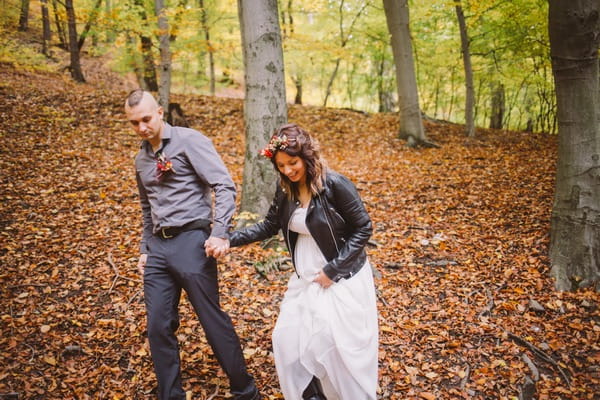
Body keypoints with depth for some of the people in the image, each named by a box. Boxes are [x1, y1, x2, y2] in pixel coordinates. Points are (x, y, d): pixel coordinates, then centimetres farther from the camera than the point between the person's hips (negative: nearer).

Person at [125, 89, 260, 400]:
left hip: (191, 242, -7)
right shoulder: (141, 159, 17)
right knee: (158, 328, 6)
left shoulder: (189, 141, -5)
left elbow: (225, 186, -14)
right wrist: (146, 249, 22)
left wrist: (220, 233, -22)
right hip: (158, 247, 7)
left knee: (213, 321, 0)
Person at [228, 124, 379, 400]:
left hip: (342, 280, -6)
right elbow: (269, 226, 7)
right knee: (287, 339, 12)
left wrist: (333, 270, -17)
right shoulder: (286, 189, -2)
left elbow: (363, 229, -16)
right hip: (304, 279, 7)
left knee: (341, 346, 4)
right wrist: (229, 239, -4)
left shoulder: (335, 184, -21)